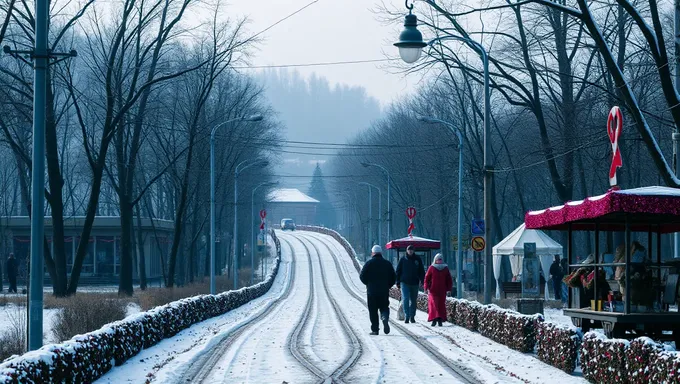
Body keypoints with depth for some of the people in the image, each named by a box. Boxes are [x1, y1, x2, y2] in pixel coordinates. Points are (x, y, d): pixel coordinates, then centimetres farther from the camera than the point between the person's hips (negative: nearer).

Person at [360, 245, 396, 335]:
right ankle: (385, 318, -20)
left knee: (373, 311, 5)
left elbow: (362, 276, -4)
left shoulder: (369, 263, -5)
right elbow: (393, 278, 5)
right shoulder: (387, 264, 4)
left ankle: (375, 329, 1)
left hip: (372, 291, -2)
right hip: (384, 292, 2)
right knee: (384, 308, 12)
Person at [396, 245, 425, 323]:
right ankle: (406, 316, -15)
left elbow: (421, 271, 9)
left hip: (415, 283, 2)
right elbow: (398, 271, 8)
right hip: (405, 283, -2)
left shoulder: (417, 259, 5)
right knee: (405, 299, -13)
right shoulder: (403, 260, 3)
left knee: (413, 301, 8)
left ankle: (412, 316, 18)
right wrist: (398, 282, 2)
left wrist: (422, 281, -1)